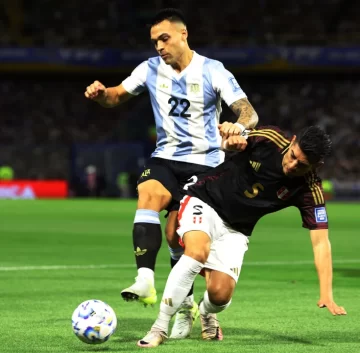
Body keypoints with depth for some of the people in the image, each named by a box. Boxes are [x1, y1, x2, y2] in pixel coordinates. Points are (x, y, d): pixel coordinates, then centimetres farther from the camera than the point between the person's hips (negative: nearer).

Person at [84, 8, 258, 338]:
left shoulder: (213, 72, -8)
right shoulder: (151, 69, 4)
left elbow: (249, 113, -15)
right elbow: (117, 96, 12)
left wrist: (238, 126, -40)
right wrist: (100, 93, -13)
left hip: (204, 162, -3)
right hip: (165, 159, 3)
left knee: (176, 233, -9)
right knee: (148, 194, -29)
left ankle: (184, 305, 11)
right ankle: (145, 280, -41)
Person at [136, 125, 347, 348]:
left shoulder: (309, 191, -19)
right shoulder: (268, 139, -20)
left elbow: (320, 241, -22)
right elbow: (230, 142, 1)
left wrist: (326, 294, -31)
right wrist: (230, 139, -24)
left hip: (235, 231, 2)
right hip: (205, 202, -2)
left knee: (220, 294, -16)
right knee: (197, 252, -32)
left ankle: (206, 313, 25)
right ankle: (160, 328, -24)